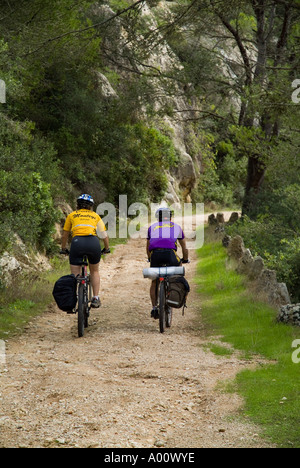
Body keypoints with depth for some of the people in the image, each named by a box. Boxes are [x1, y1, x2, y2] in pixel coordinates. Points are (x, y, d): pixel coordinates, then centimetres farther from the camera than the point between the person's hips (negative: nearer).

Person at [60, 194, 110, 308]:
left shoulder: (72, 215, 23)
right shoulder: (95, 216, 23)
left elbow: (65, 235, 29)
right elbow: (104, 234, 22)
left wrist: (63, 249, 44)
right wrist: (107, 248, 38)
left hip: (77, 242, -1)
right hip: (93, 242, 1)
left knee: (74, 275, 7)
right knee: (94, 271, 22)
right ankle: (95, 299, 18)